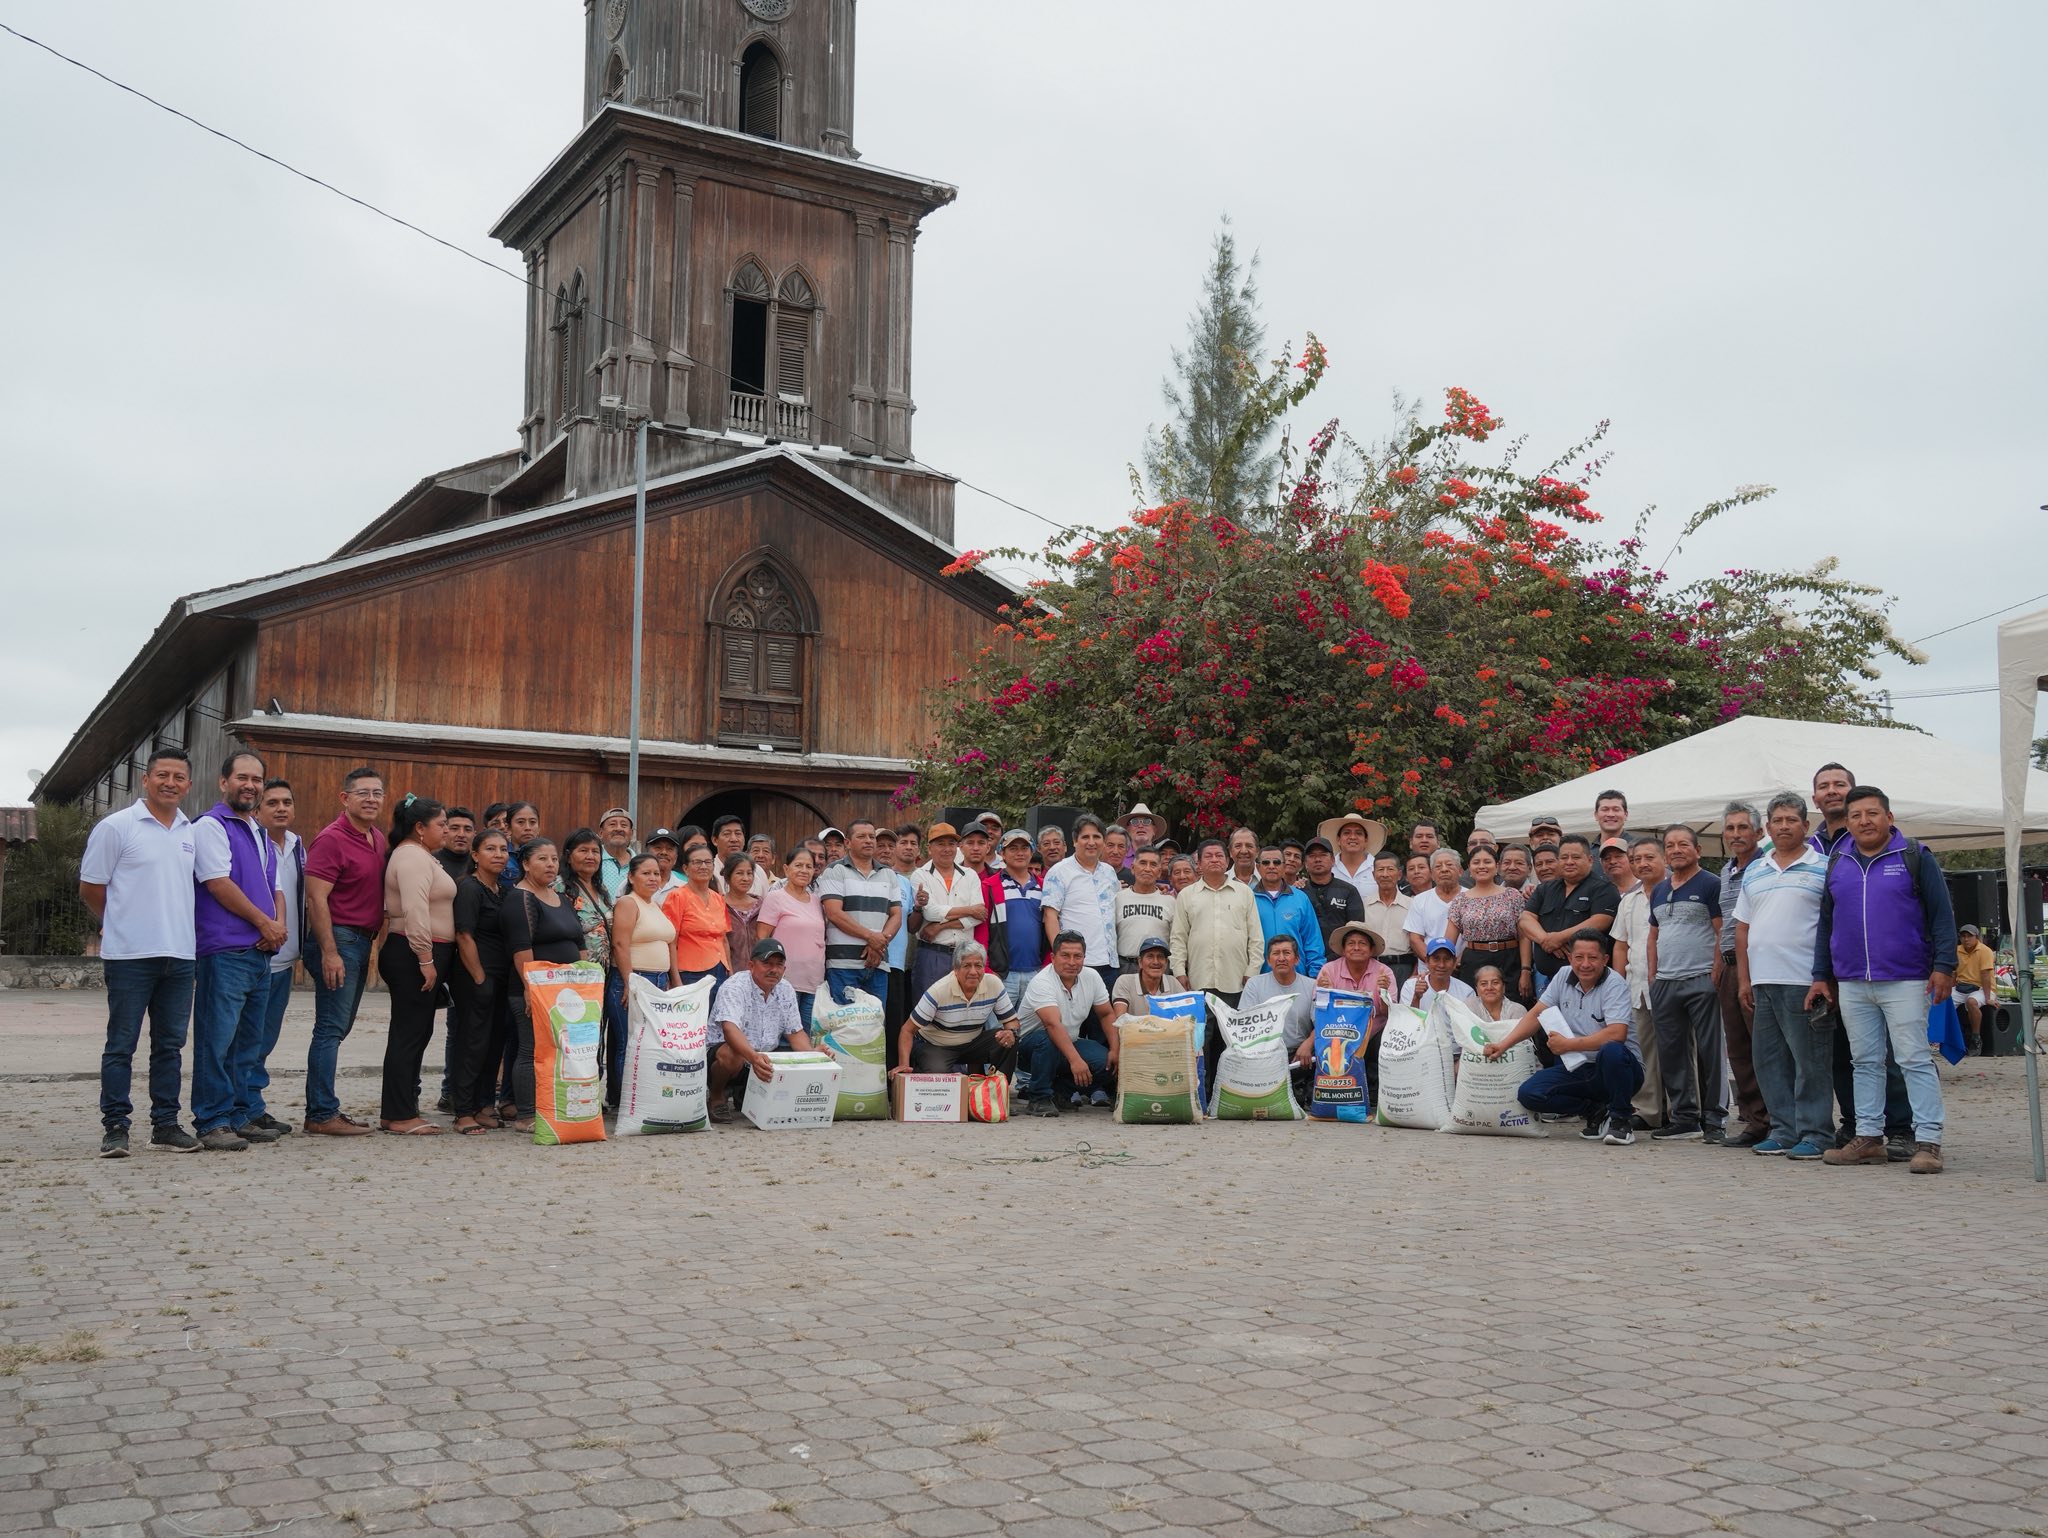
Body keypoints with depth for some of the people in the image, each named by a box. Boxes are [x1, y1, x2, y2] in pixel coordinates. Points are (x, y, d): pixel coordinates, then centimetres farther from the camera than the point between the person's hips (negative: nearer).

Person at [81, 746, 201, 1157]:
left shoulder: (193, 832, 11)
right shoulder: (116, 827, -4)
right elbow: (90, 889, 1)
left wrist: (170, 924, 13)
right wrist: (123, 924, 9)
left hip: (180, 954, 5)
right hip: (130, 954, -5)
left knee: (170, 1045, 9)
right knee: (121, 1044, 0)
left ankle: (165, 1124, 16)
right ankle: (115, 1127, 6)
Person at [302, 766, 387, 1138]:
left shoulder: (378, 840, 15)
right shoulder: (332, 839, -12)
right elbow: (316, 899, -18)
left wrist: (372, 940, 16)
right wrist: (329, 952, -22)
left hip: (363, 941, 9)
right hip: (338, 939, -9)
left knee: (339, 1027, 12)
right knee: (331, 1028, -7)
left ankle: (323, 1108, 18)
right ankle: (321, 1114, -4)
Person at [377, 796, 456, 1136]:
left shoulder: (420, 856, 20)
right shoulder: (413, 856, -13)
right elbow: (415, 911, -24)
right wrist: (426, 959, -24)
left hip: (419, 956, 11)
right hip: (414, 955, -11)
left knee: (417, 1032, 12)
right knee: (409, 1033, -7)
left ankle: (403, 1108, 18)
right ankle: (399, 1117, -3)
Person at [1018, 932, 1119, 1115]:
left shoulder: (1092, 977, -4)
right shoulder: (1041, 983, -25)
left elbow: (1106, 1015, 6)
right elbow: (1053, 1024, -38)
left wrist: (1115, 1051, -7)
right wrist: (1075, 1060, -48)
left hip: (1070, 1042, 6)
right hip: (1030, 1043, -6)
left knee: (1108, 1062, -19)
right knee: (1047, 1039, -40)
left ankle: (1062, 1086, 3)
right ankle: (1041, 1098, -20)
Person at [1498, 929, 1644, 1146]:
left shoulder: (1615, 984, -14)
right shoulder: (1563, 977, 5)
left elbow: (1617, 1034, -27)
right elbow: (1537, 1014, 9)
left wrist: (1568, 1045, -22)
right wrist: (1504, 1044, -2)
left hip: (1618, 1070, -6)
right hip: (1578, 1069, 6)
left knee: (1612, 1051, -40)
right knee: (1528, 1093, -15)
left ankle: (1622, 1119, -16)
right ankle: (1596, 1112, 3)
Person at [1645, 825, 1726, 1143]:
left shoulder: (1710, 885, -2)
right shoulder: (1658, 891, 18)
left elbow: (1721, 932, -8)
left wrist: (1716, 973, -15)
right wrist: (1652, 976, 12)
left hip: (1700, 981, -7)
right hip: (1664, 983, 7)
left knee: (1708, 1052, -4)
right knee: (1671, 1052, 8)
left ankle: (1713, 1119, 2)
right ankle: (1684, 1117, 16)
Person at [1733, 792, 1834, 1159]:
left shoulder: (1823, 868, 0)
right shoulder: (1753, 872, 16)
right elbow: (1742, 928, 18)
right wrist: (1743, 978, 11)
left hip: (1805, 980, -6)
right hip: (1762, 981, 6)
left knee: (1810, 1062, -3)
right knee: (1769, 1060, 9)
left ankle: (1815, 1134, 4)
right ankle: (1784, 1131, 16)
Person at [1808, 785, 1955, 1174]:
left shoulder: (1914, 857, 1)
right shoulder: (1837, 863, 13)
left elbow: (1941, 914, -1)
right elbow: (1826, 924, 18)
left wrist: (1944, 966, -9)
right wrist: (1821, 976, 15)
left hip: (1904, 981, -5)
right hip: (1851, 984, 5)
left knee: (1915, 1060, -6)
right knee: (1865, 1062, 9)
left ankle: (1928, 1141, -4)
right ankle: (1869, 1138, 15)